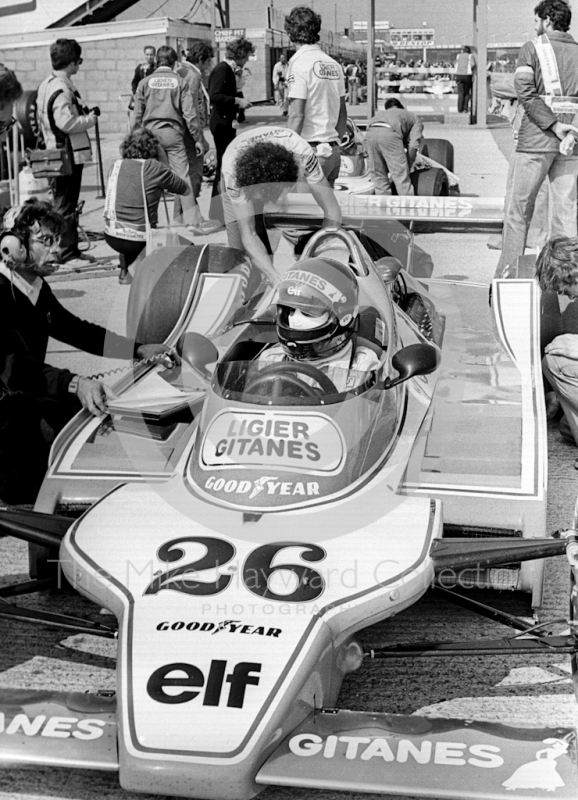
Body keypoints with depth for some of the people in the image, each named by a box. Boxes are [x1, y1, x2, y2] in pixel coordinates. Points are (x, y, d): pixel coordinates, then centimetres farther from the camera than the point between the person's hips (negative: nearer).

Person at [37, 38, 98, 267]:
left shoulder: (46, 85, 12)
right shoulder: (62, 89, -19)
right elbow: (66, 123, -26)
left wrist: (83, 114, 15)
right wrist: (90, 118, -10)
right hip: (68, 154, -10)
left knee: (64, 203, 15)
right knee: (66, 205, -4)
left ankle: (71, 250, 24)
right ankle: (67, 253, 1)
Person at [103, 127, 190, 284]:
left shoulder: (117, 165, 4)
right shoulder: (154, 168, -11)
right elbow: (186, 189, 1)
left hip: (111, 236, 5)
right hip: (139, 239, -5)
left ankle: (124, 271, 31)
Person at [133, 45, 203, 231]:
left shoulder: (145, 82, 6)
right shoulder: (179, 82, 3)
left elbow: (137, 114, 6)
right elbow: (189, 113, 0)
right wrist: (197, 138, 5)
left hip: (150, 132, 1)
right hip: (173, 133, -1)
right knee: (182, 175, -4)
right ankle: (191, 221, -11)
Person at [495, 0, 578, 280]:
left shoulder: (532, 49, 0)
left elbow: (525, 91, -12)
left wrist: (553, 125, -14)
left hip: (536, 140, -3)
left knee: (518, 210, 4)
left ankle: (506, 275, 6)